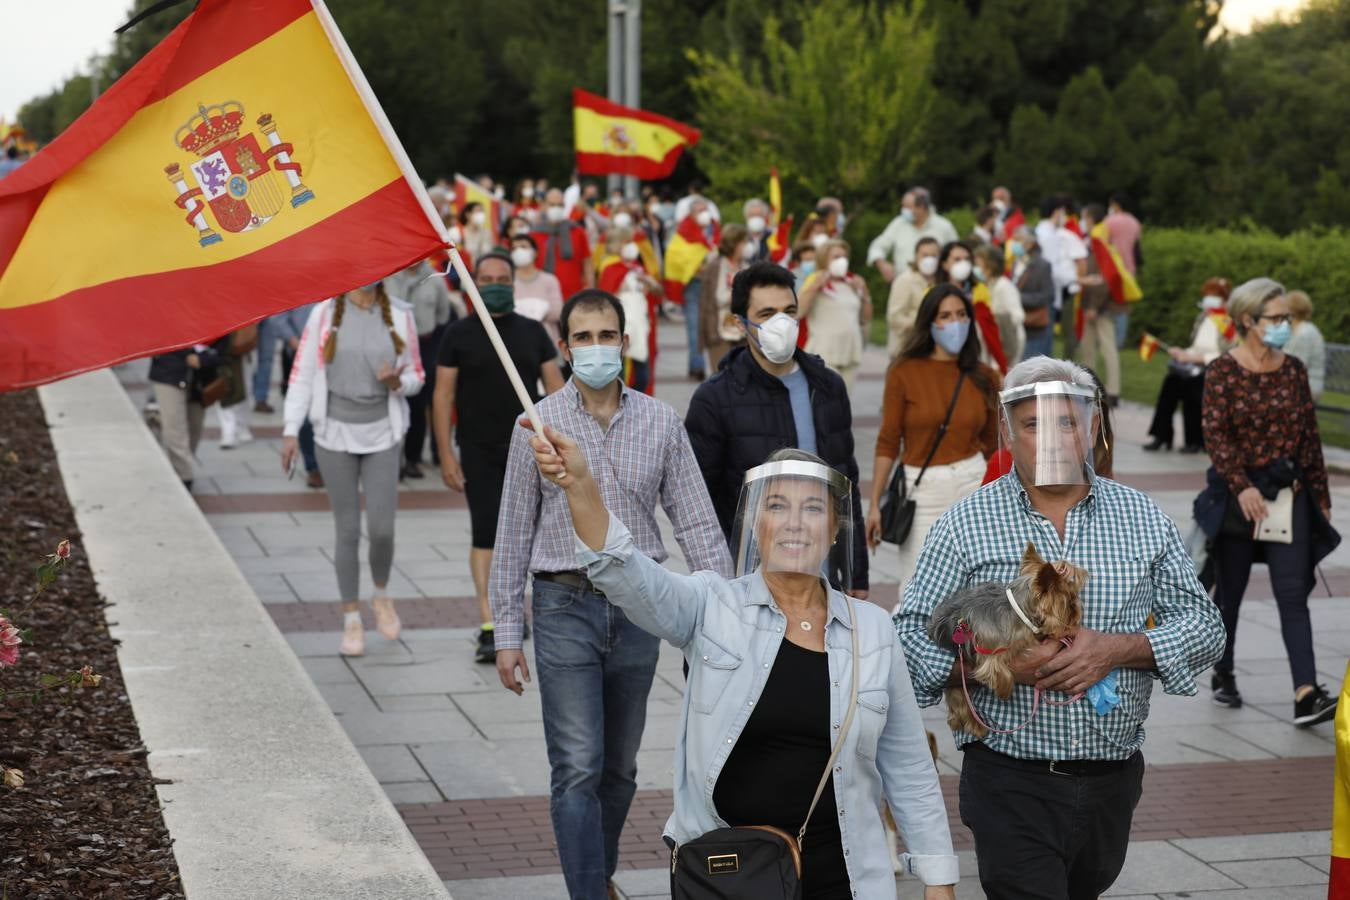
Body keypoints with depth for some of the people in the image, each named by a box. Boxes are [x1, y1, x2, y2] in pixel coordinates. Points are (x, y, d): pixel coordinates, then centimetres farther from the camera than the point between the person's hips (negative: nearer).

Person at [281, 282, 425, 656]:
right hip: (336, 433, -1)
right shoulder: (324, 314, -2)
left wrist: (397, 381, -13)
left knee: (382, 529, -6)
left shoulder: (400, 317, 3)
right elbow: (302, 374, -1)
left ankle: (381, 596, 24)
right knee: (347, 531, 4)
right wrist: (291, 431, -6)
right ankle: (351, 619, 17)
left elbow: (417, 377, 10)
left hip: (382, 434, 1)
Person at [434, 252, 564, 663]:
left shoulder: (532, 332, 6)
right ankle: (489, 625, -9)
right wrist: (446, 455, -7)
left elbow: (555, 387, 7)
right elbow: (443, 395, -1)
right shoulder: (459, 335, 0)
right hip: (479, 453, -2)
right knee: (485, 534, -8)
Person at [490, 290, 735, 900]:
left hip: (638, 609, 3)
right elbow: (514, 534, 1)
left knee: (619, 769, 14)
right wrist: (507, 633, -1)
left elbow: (696, 523, 3)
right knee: (578, 770, -8)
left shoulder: (660, 422, 2)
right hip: (565, 606, -2)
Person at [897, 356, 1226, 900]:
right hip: (1010, 786, -3)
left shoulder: (1144, 520, 5)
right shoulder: (964, 526, -3)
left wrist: (1115, 649, -13)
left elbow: (1204, 628, 4)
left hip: (1113, 779, 4)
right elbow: (910, 639, -5)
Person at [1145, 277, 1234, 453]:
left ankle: (1196, 441, -16)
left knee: (1190, 385, -32)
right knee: (1170, 380, -22)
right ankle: (1162, 436, -21)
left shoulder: (1230, 323, -9)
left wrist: (1199, 358, -19)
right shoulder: (1203, 318, 17)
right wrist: (1184, 353, 4)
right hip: (1197, 367, 7)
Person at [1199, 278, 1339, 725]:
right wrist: (1242, 487, -23)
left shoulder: (1293, 370, 7)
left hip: (1290, 492, 2)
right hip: (1237, 493, -2)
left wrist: (1321, 495, 10)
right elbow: (1215, 435, -13)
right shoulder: (1222, 371, -5)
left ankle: (1306, 695, -16)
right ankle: (1223, 675, 30)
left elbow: (1310, 436, 10)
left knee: (1293, 593, -8)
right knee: (1229, 591, 10)